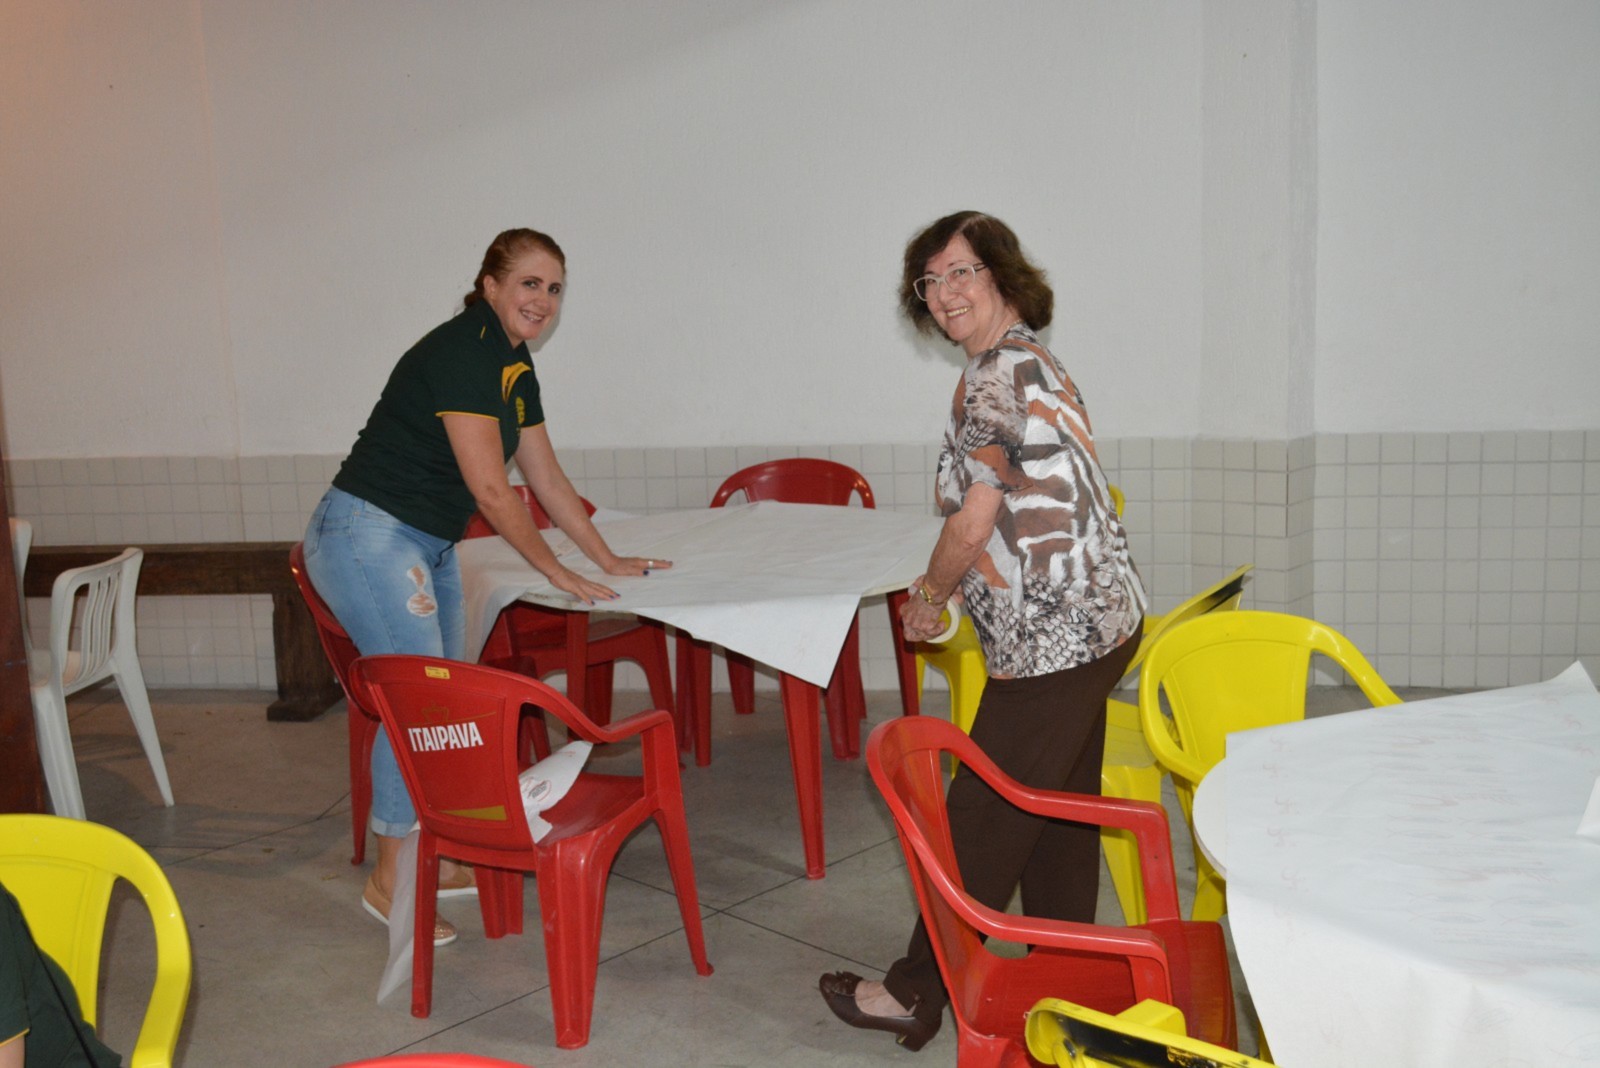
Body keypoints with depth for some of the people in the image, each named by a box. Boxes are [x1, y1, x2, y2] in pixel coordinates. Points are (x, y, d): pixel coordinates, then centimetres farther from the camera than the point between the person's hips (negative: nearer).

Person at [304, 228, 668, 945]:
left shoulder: (516, 371, 9)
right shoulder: (458, 354, -20)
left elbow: (548, 480, 16)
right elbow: (491, 489, -21)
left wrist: (610, 560, 17)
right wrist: (559, 575, -14)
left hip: (429, 547, 9)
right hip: (367, 536, -9)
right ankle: (389, 880, 4)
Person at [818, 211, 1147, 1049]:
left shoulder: (997, 375, -15)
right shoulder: (1035, 365, 17)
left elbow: (973, 521, -16)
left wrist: (926, 597, 1)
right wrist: (949, 590, 17)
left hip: (1053, 636, -11)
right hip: (1097, 621, 11)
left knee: (982, 818, 0)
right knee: (1059, 816, 18)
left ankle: (916, 993, 12)